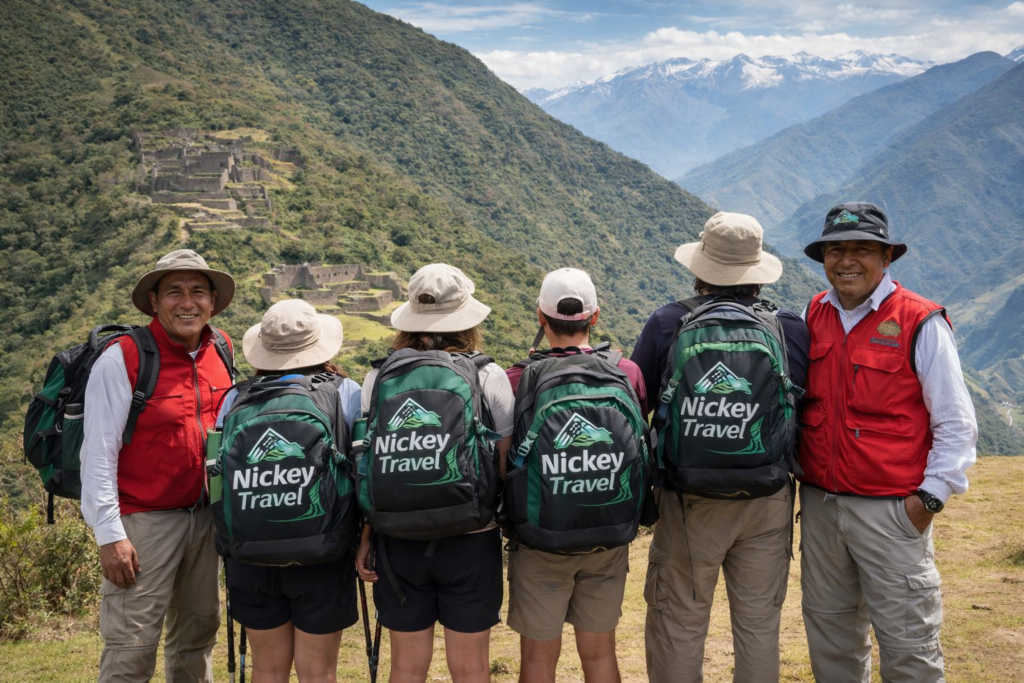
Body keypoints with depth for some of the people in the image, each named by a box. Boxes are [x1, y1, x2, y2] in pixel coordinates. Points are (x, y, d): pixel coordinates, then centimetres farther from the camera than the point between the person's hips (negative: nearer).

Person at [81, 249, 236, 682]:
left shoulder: (222, 352, 5)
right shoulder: (123, 358, -13)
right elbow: (98, 453, -13)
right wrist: (110, 535, -15)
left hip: (206, 516, 6)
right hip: (146, 521, -6)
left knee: (198, 633, 17)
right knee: (132, 647, -4)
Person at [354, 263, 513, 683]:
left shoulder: (379, 379, -2)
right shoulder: (490, 378, -6)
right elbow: (505, 468, -6)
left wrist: (365, 537, 5)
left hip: (400, 538, 2)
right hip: (472, 538, -1)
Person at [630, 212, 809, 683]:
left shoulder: (665, 325, -6)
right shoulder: (793, 330, 0)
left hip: (689, 502, -2)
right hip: (768, 502, 2)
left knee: (678, 626, 10)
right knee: (759, 624, 15)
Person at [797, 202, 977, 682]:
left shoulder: (919, 323, -8)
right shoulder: (813, 317, 7)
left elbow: (956, 423, -6)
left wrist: (931, 496, -11)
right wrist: (798, 472, 11)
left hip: (892, 511, -5)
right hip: (819, 503, 5)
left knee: (907, 643, 0)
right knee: (829, 632, 16)